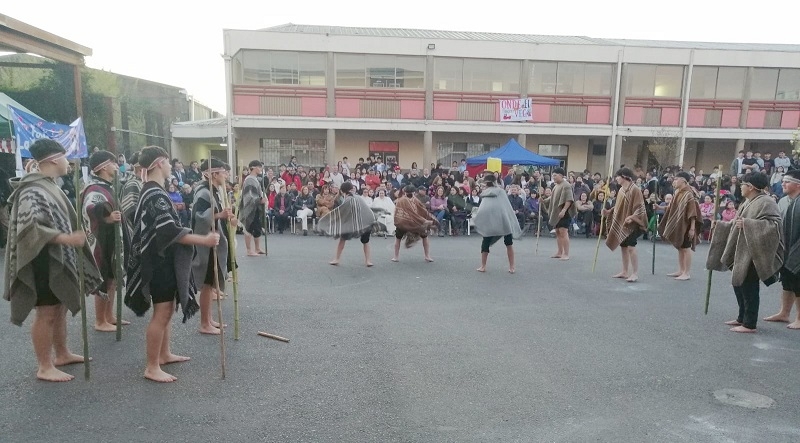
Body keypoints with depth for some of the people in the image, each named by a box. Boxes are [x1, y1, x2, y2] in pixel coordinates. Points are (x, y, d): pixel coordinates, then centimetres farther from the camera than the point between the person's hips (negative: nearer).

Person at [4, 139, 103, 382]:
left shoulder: (49, 186, 10)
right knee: (46, 313, -1)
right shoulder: (33, 190, -19)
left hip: (59, 258, 10)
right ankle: (45, 367, 10)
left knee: (60, 308, 18)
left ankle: (62, 354, 32)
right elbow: (29, 226, -29)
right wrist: (66, 238, -37)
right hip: (44, 261, -10)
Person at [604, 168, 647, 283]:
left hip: (632, 224, -9)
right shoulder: (621, 190, 11)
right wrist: (608, 212, 8)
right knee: (623, 247, 12)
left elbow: (639, 207, -17)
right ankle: (625, 272, 20)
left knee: (631, 247, -12)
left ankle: (635, 273, -5)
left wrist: (632, 217, -29)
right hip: (621, 223, 9)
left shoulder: (634, 189, -14)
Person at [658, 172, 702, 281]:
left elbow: (693, 212, -19)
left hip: (685, 225, -9)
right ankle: (680, 271, 23)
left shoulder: (688, 194, -17)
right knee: (679, 248, 14)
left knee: (686, 248, -2)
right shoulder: (678, 193, 9)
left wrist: (692, 228, -21)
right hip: (677, 224, 9)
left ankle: (686, 273, 5)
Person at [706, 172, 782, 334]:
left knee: (749, 287, -3)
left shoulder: (766, 202, -15)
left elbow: (774, 223, -26)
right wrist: (722, 225, 20)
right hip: (742, 251, 10)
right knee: (738, 284, 15)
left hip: (752, 253, -10)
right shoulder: (748, 202, 13)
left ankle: (750, 324, 6)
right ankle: (742, 318, 27)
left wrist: (747, 223, -30)